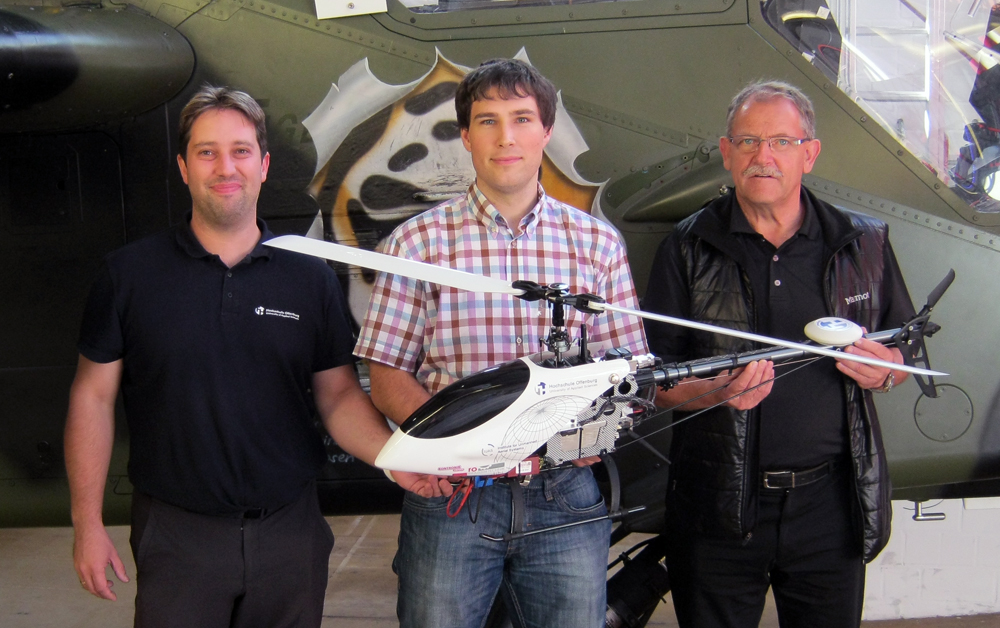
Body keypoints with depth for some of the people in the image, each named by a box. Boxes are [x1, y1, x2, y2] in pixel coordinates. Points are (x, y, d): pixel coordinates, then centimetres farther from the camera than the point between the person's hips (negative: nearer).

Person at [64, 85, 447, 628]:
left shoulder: (310, 277, 3)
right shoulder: (130, 273, -1)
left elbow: (338, 396, 5)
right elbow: (93, 398, 3)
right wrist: (88, 522, -1)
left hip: (290, 529, 2)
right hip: (177, 536, -1)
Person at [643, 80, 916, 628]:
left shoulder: (864, 244, 6)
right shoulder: (689, 248, 1)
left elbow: (905, 354, 15)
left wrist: (883, 371, -8)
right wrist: (715, 392, -20)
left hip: (831, 505, 2)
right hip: (719, 508, -1)